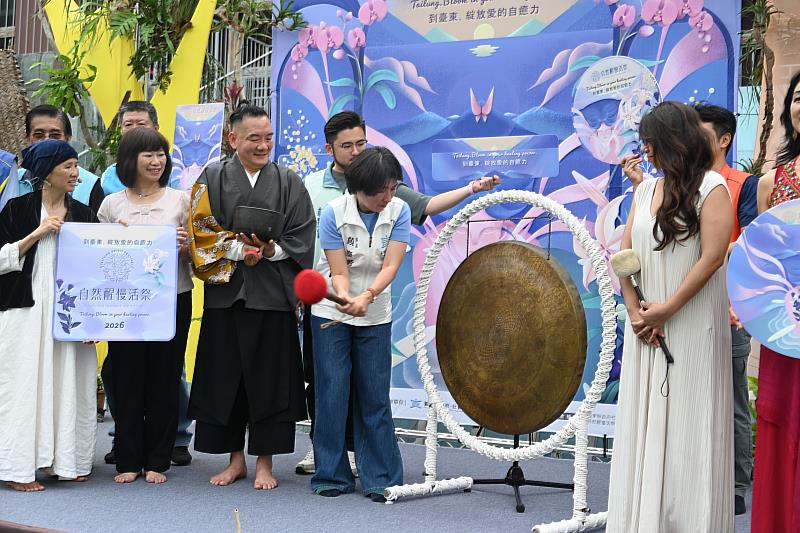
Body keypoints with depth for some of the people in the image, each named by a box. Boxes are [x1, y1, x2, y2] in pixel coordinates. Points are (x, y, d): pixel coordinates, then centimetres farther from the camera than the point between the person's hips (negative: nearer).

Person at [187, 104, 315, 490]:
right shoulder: (212, 179, 6)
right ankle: (235, 458, 19)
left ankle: (264, 462, 13)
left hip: (272, 295, 0)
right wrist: (238, 248, -13)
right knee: (225, 378, 5)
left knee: (270, 379, 2)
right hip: (225, 295, 1)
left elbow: (301, 237, 3)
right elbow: (200, 231, 0)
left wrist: (271, 250, -14)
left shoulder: (289, 183, 7)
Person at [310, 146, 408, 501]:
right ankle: (332, 475, 10)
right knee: (332, 394, -1)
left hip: (375, 316, 2)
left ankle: (380, 479, 9)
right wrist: (344, 297, -39)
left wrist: (367, 296, -35)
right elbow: (338, 272, -18)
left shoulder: (399, 211, -11)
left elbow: (391, 266, -17)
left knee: (375, 396, 2)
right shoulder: (334, 213, -16)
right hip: (331, 312, -1)